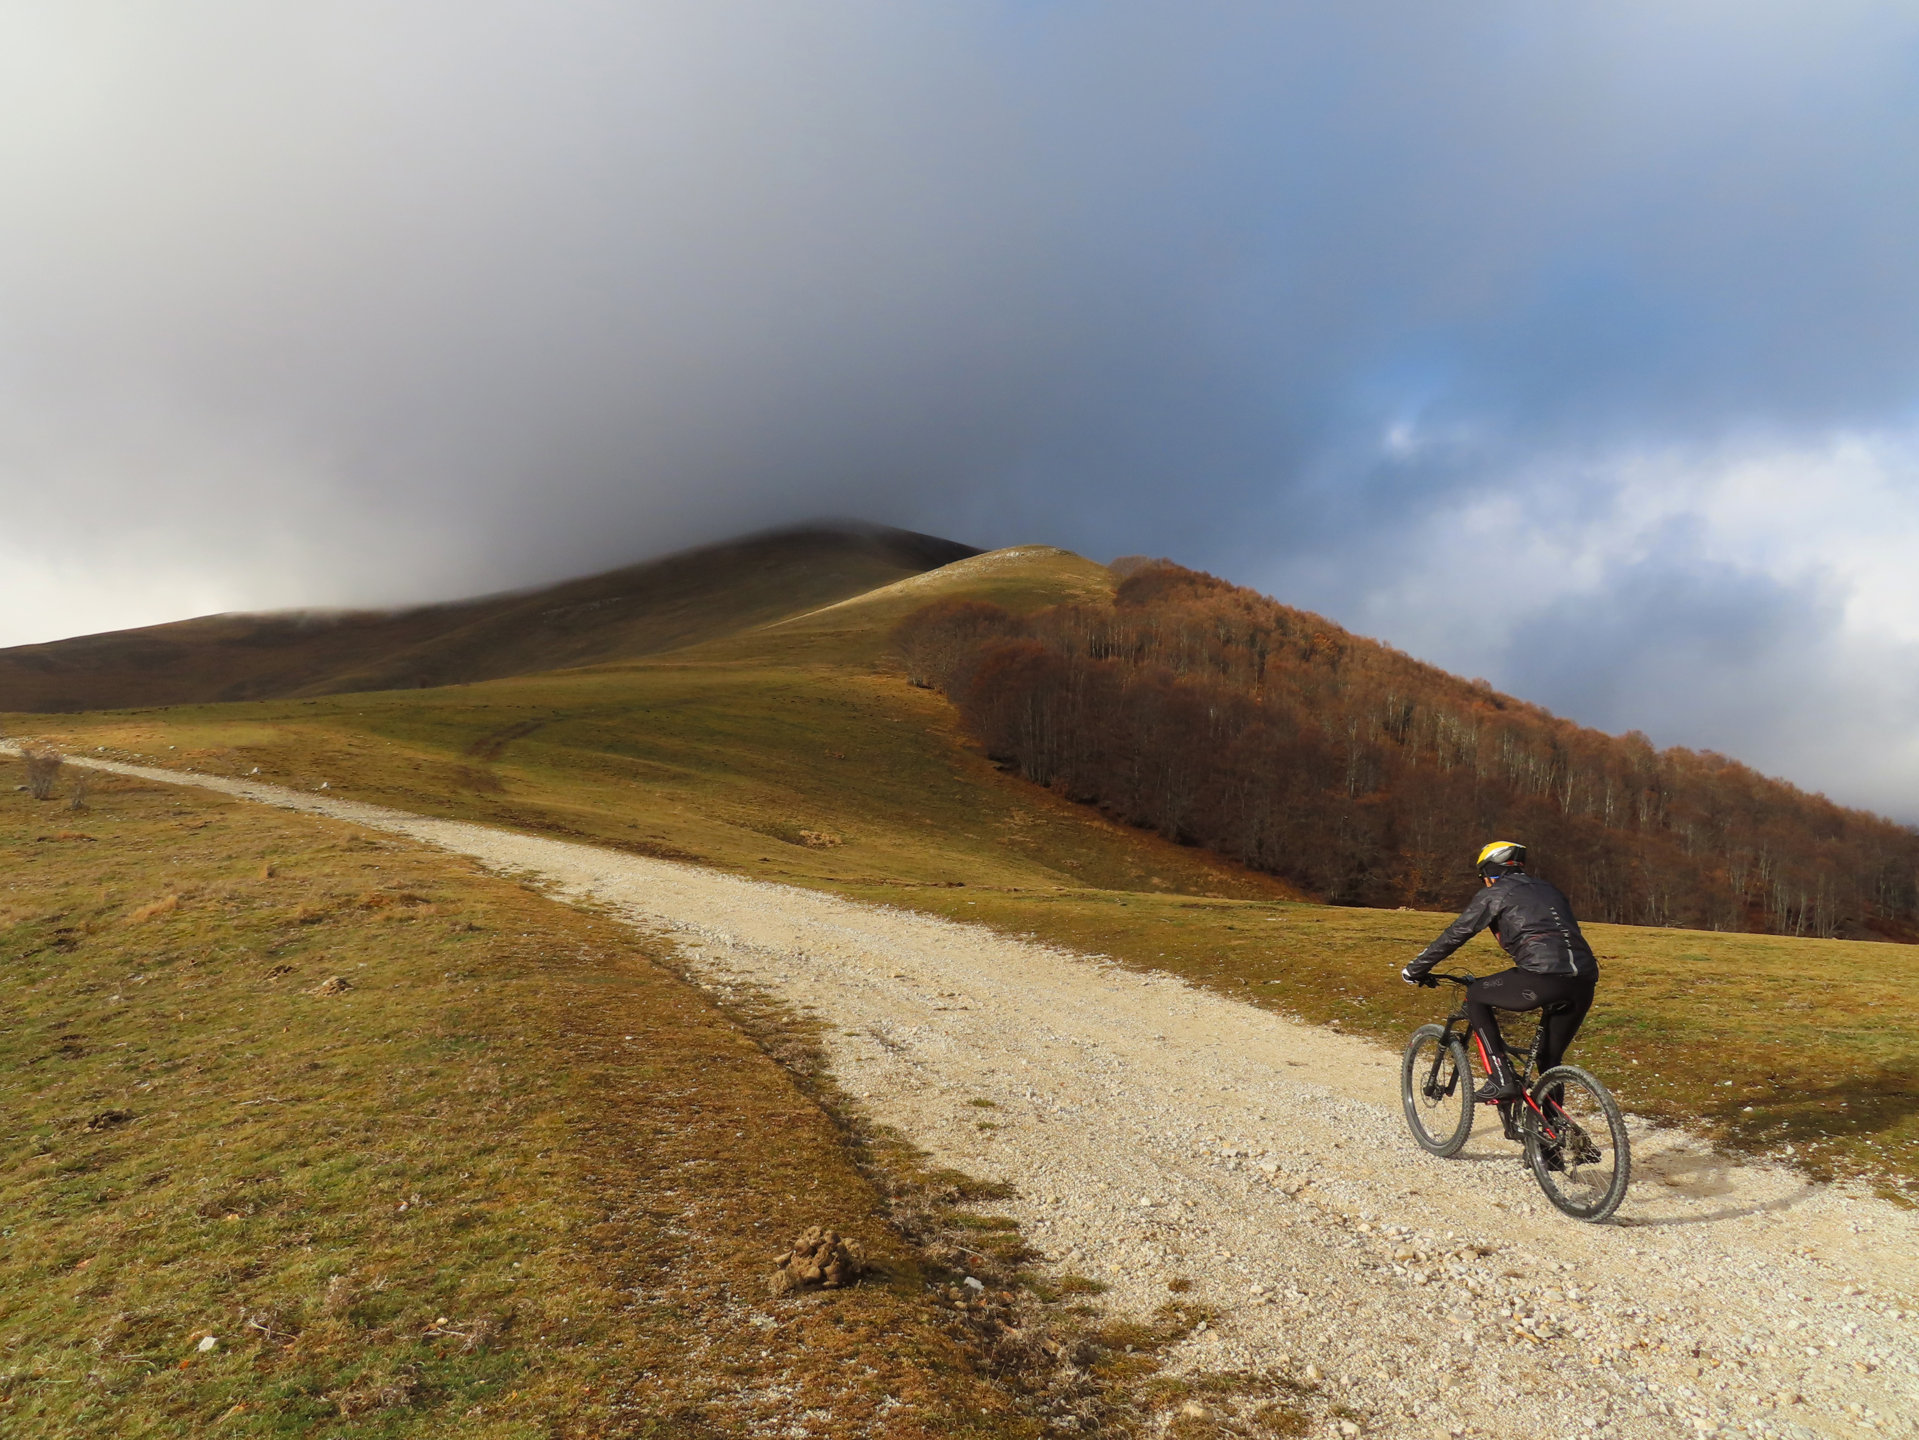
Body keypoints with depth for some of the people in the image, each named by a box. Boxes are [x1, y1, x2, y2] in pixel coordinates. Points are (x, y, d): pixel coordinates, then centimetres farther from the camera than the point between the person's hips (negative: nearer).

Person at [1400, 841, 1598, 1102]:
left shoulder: (1494, 894, 11)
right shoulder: (1547, 890, 31)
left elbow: (1454, 935, 12)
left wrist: (1415, 969, 24)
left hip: (1543, 978, -7)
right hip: (1585, 984, 7)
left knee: (1476, 996, 16)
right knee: (1550, 1060, 23)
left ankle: (1501, 1079, 7)